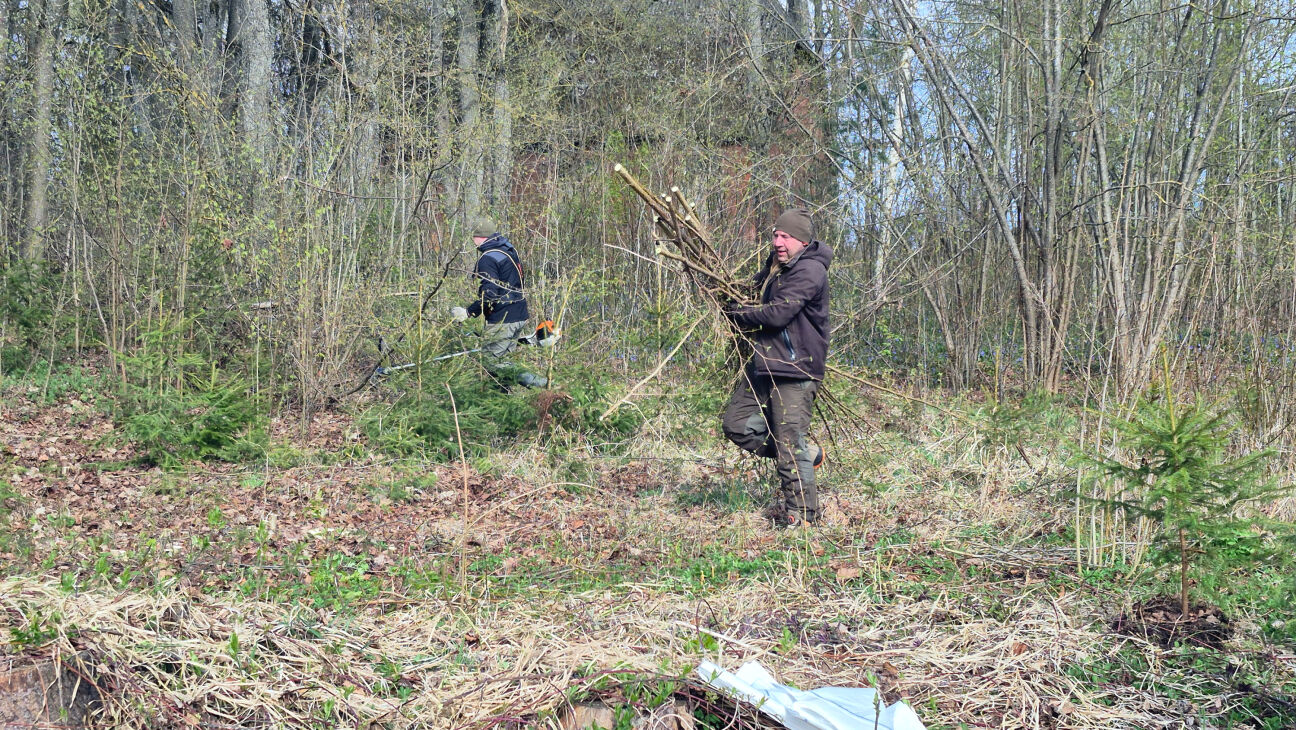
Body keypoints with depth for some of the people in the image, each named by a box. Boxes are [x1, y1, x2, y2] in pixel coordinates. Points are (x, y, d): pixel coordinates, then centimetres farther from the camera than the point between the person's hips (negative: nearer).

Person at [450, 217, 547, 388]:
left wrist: (468, 312, -17)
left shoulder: (487, 258, -15)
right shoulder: (510, 251, 14)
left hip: (502, 321, -9)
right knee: (500, 358, 17)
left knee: (491, 363, -5)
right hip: (520, 316, 9)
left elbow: (489, 295, -23)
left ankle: (539, 383, -17)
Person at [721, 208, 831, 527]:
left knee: (790, 444, -6)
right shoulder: (775, 265, 14)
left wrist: (736, 312, -9)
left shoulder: (809, 271, -16)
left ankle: (802, 512, 8)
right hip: (764, 363, 10)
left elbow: (778, 313, -23)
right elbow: (760, 298, 31)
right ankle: (807, 453, 22)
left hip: (796, 371, -10)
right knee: (736, 423, 10)